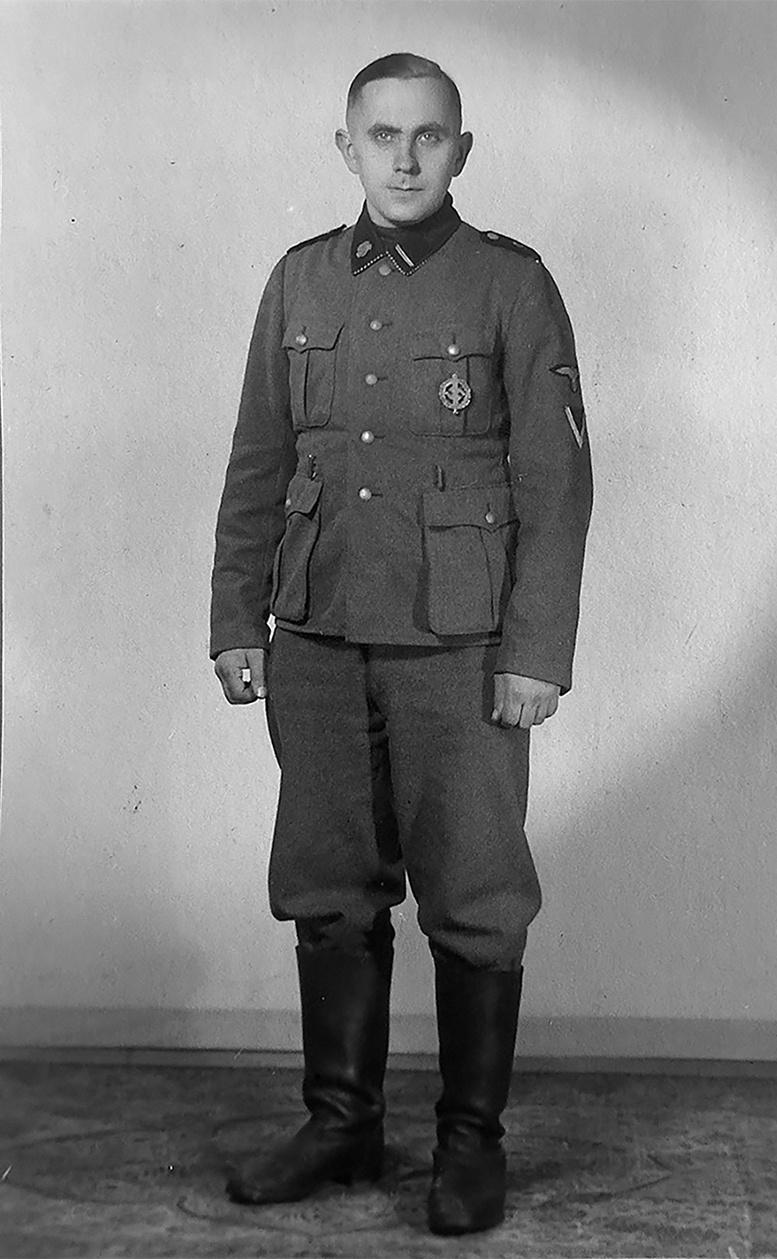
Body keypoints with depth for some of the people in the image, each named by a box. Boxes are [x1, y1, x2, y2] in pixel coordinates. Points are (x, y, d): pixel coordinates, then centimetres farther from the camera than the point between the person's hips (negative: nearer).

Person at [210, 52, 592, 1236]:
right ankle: (341, 1121, 25)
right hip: (317, 640, 4)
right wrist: (236, 622, 7)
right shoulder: (300, 281, 9)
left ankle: (472, 1138, 19)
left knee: (474, 901, 3)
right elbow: (256, 468, 11)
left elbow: (556, 480, -6)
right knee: (329, 889, 10)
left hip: (460, 646, -4)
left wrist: (539, 652, -11)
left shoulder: (509, 283, -3)